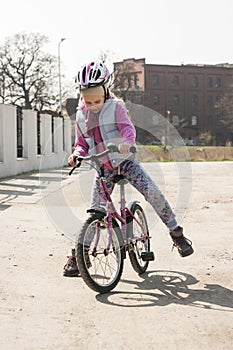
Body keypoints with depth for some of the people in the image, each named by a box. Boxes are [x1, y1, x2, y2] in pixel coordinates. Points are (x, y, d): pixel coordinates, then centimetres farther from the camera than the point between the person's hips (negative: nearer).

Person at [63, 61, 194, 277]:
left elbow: (128, 127, -18)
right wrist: (77, 154, -11)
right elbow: (82, 143, 13)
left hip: (125, 161, -3)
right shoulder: (81, 116, 6)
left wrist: (127, 141, -41)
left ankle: (176, 232, -4)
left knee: (152, 192, -20)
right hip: (103, 168, 3)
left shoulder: (115, 106, -5)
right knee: (96, 211, 0)